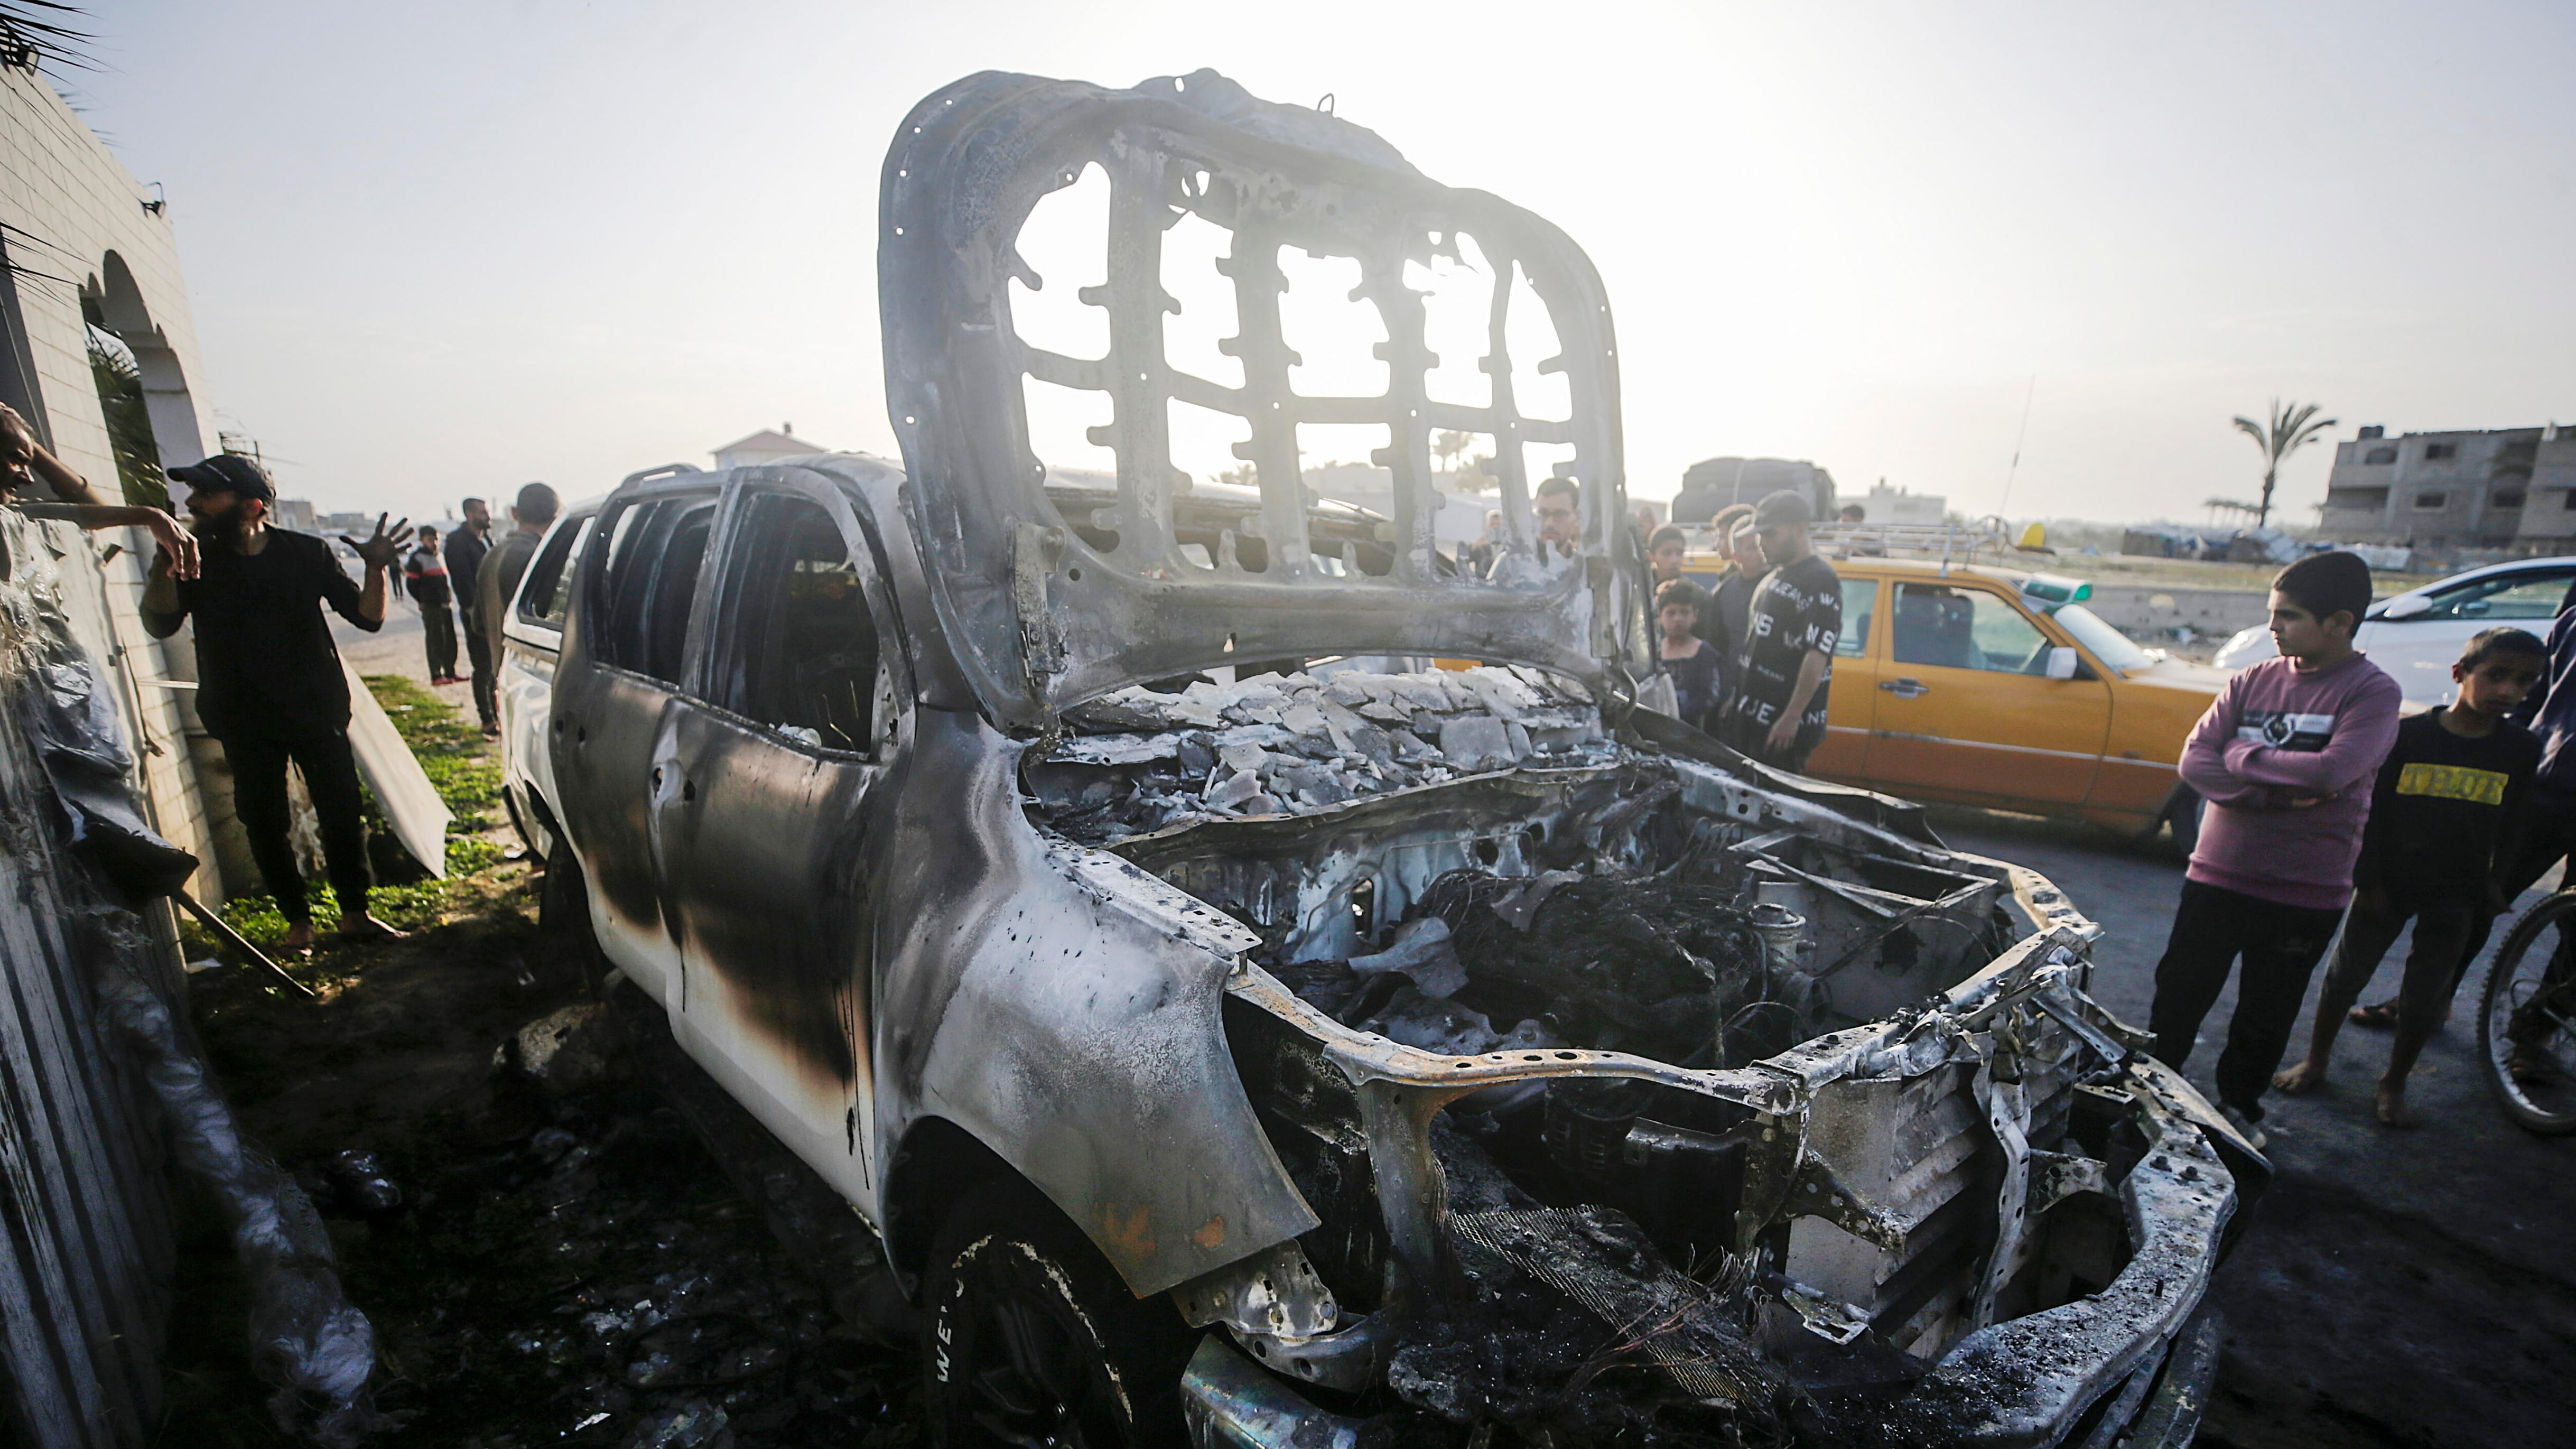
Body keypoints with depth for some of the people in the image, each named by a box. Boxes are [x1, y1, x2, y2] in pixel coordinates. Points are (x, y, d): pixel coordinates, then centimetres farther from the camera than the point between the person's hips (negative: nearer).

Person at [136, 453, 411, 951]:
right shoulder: (196, 560, 1)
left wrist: (376, 569, -21)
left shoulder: (306, 553, -2)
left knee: (343, 812, 1)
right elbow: (160, 625, -10)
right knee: (264, 823, 5)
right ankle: (297, 921, 18)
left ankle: (355, 913, 14)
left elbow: (368, 618, -4)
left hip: (317, 709, -1)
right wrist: (163, 565, -25)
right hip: (244, 720, 1)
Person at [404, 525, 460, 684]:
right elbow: (412, 583, -8)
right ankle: (436, 675, -4)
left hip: (444, 605, 7)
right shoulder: (417, 558, -6)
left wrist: (446, 598, 14)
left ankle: (450, 672, 17)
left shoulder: (440, 557, 18)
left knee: (450, 640, 9)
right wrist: (423, 601, -3)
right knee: (434, 641, -6)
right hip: (430, 607, -7)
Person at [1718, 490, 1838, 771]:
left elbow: (1817, 656, -21)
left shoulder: (1820, 581, -14)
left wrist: (1792, 718, -25)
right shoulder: (1773, 577, 17)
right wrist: (1736, 699, 21)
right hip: (1748, 716, 9)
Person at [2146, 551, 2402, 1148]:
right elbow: (2195, 761, -6)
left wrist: (2243, 754, -13)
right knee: (2178, 995, 11)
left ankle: (2239, 1109, 34)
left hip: (2305, 893, -3)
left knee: (2267, 1016, 14)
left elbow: (2332, 771, -24)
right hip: (2217, 875, 3)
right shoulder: (2252, 681, 3)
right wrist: (2281, 790, -17)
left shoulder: (2372, 692, -8)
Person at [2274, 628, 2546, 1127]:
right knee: (2347, 974, 7)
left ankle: (2394, 1085, 24)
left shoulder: (2521, 751, -2)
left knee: (2425, 995, 8)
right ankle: (2315, 1061, 23)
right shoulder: (2408, 735, -10)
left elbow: (2508, 830, 6)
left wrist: (2491, 889, 5)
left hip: (2455, 894, 2)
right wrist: (2367, 880, -8)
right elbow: (2371, 811, -7)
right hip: (2391, 882, -2)